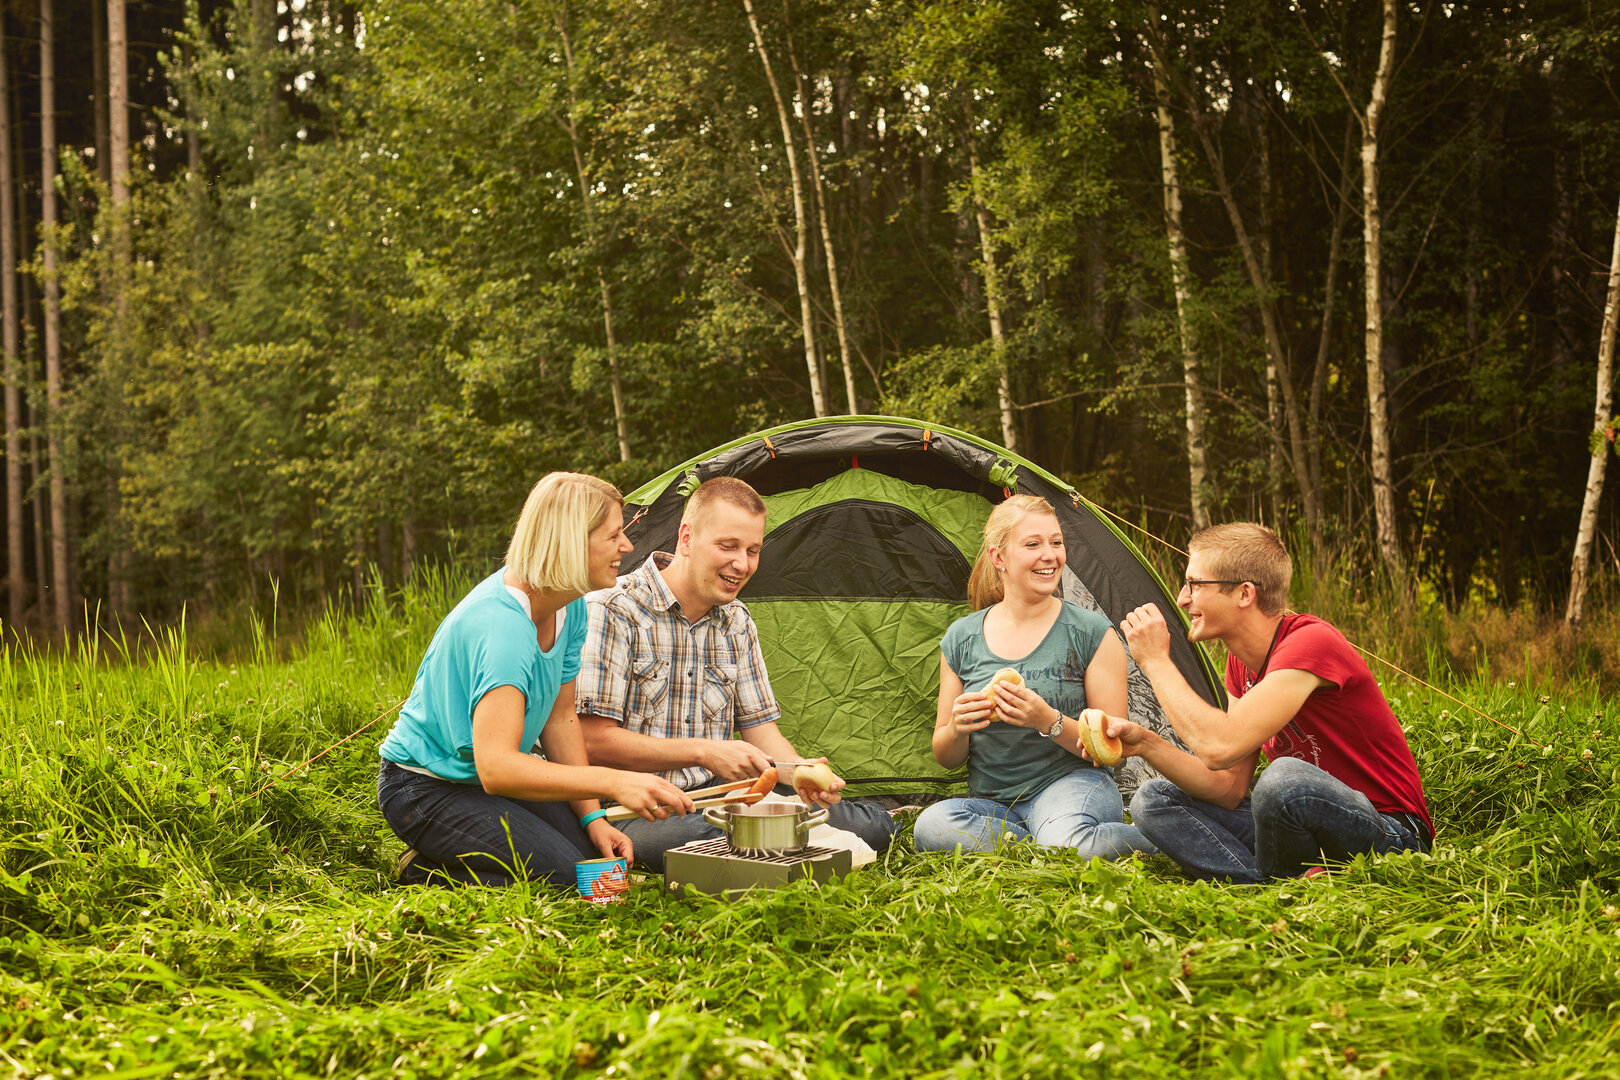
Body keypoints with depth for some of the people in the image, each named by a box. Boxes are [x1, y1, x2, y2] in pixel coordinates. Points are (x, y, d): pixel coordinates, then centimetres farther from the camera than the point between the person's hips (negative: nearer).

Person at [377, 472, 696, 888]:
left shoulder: (569, 606, -3)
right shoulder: (499, 626, -32)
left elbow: (560, 717, 6)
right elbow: (495, 767, -40)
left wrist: (592, 818, -2)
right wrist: (611, 782, -46)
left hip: (492, 781, 9)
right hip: (426, 788, -9)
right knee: (565, 876, -23)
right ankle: (426, 874, -3)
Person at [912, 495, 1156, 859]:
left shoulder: (1091, 633, 0)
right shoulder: (961, 638, 7)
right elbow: (946, 758, 11)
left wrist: (1050, 722, -20)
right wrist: (956, 729, -14)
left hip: (1074, 784, -3)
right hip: (991, 801, 3)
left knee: (1065, 843, -40)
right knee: (931, 825, -32)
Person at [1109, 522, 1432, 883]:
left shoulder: (1311, 644, -22)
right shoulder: (1243, 661, 6)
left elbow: (1220, 748, -33)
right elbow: (1230, 788, 3)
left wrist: (1156, 662, -22)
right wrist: (1145, 744, -10)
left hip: (1390, 839, -9)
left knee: (1286, 777, -39)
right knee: (1153, 801, -1)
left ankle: (1277, 882, -9)